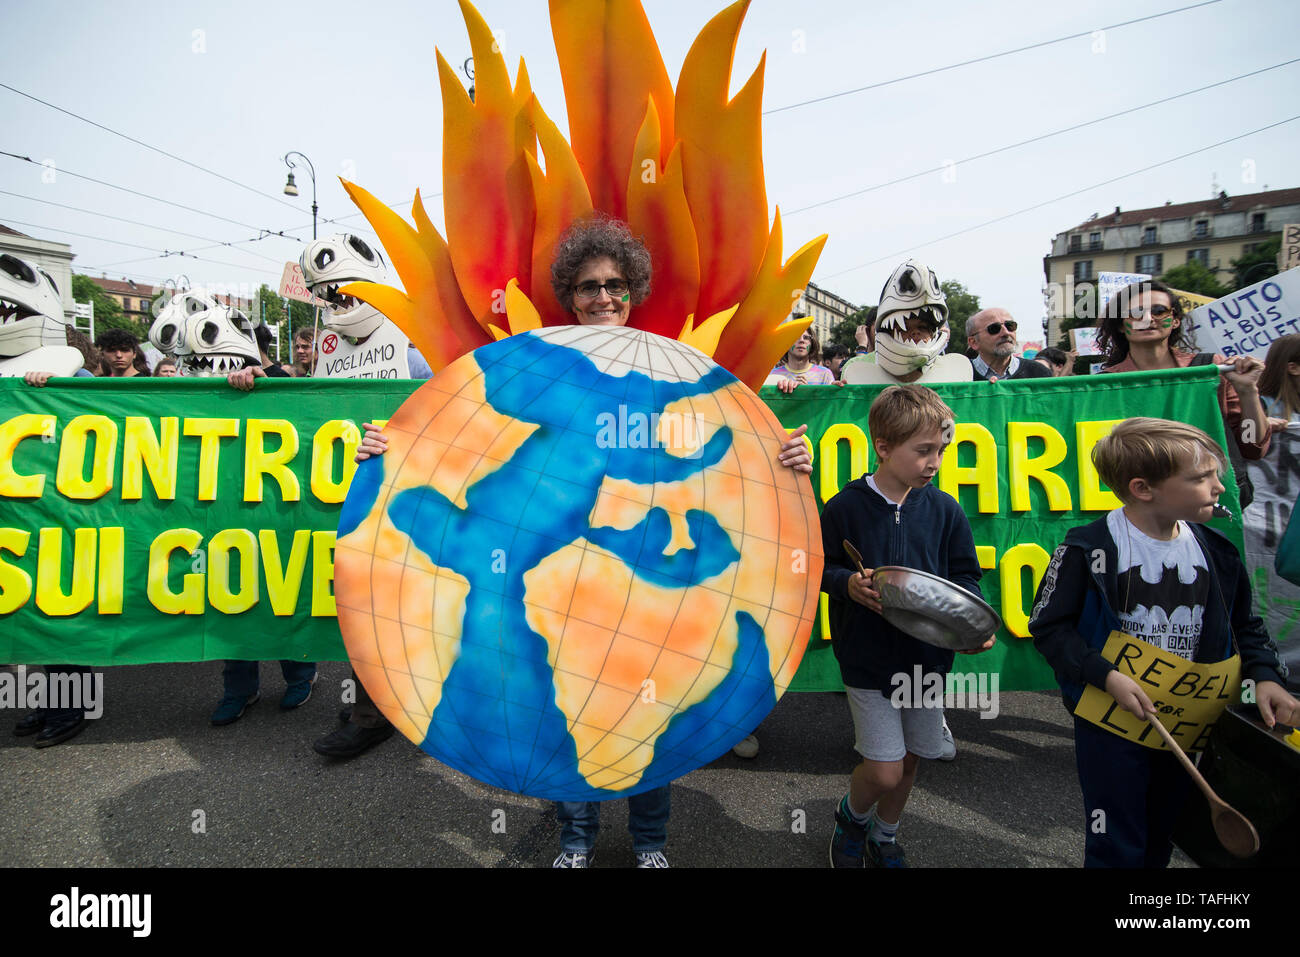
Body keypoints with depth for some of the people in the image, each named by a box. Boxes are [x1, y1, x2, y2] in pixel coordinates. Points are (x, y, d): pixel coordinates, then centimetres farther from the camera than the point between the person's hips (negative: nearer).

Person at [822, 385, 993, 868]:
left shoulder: (945, 510, -3)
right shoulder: (844, 508, -12)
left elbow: (965, 575, 5)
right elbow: (821, 569, -2)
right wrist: (849, 584, -22)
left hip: (927, 654, 4)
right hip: (868, 656, -4)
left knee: (909, 760, 17)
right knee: (884, 770, -4)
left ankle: (884, 837, 44)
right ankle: (852, 816, 32)